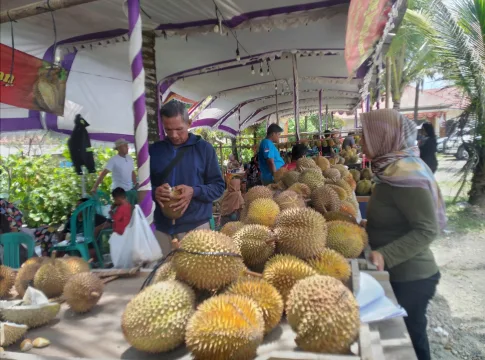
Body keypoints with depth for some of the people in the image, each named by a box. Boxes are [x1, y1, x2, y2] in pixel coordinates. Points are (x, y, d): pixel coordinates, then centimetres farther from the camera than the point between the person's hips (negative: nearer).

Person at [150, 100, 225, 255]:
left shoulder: (204, 148, 0)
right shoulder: (154, 150, 7)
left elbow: (218, 186, 1)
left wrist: (194, 192, -18)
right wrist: (154, 192, -12)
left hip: (196, 226, -2)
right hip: (162, 228, 2)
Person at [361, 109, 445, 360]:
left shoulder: (404, 172, -24)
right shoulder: (392, 168, 5)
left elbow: (428, 229, -27)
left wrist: (385, 255, -33)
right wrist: (366, 227, 9)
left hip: (410, 278, -9)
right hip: (400, 274, 9)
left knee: (409, 339, 9)